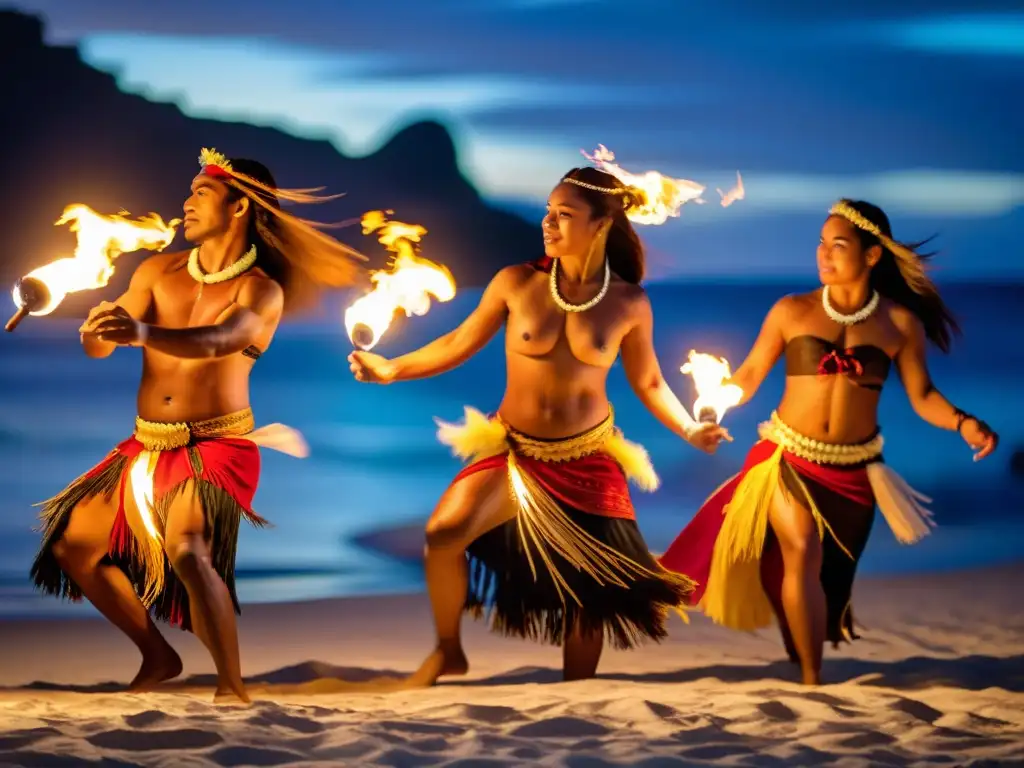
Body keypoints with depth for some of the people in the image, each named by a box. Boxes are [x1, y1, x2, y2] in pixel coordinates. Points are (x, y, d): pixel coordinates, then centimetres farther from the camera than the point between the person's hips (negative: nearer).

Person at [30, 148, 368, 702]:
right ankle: (158, 657, 25)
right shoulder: (158, 273, 7)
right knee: (72, 544, 8)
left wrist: (143, 333, -46)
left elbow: (217, 340, -28)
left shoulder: (261, 292, -7)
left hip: (217, 447, -6)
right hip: (147, 447, 7)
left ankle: (231, 686, -19)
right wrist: (99, 327, -26)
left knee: (187, 549, -31)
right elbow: (96, 346, 0)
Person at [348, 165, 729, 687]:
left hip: (588, 461, 0)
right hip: (515, 452, 0)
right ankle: (447, 652, 3)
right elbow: (459, 344, 1)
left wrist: (689, 431, -5)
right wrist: (393, 369, -6)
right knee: (444, 532, -21)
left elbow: (648, 382, 5)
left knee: (588, 587, 2)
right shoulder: (517, 283, -8)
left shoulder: (629, 303, -7)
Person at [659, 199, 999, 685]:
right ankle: (811, 682, -16)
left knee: (830, 574, 9)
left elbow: (922, 396, 2)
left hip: (853, 470, 1)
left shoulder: (900, 323, -1)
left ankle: (809, 672, 26)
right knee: (802, 553, -19)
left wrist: (962, 424, -15)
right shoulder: (791, 312, -2)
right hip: (789, 459, -1)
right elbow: (749, 377, 0)